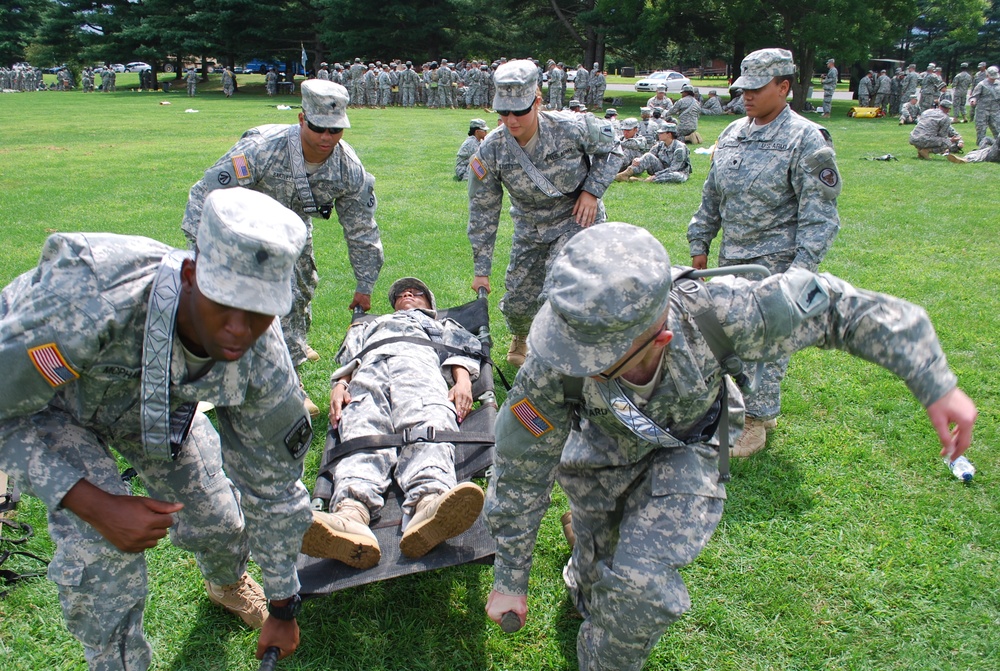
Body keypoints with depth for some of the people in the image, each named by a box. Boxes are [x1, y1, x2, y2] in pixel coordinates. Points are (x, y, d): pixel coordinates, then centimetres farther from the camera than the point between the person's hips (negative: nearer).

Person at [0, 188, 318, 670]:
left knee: (217, 516, 6)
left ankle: (227, 583, 45)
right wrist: (95, 506, -38)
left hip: (151, 398, 4)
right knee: (100, 545, -21)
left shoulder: (263, 359, -30)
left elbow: (272, 483, -15)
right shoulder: (94, 304, -47)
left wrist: (283, 610, -3)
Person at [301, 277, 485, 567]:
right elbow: (348, 359, 28)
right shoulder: (368, 326, 48)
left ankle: (428, 501, -70)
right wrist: (340, 384, 4)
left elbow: (461, 350, 22)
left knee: (429, 422, -38)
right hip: (368, 368, 1)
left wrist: (463, 379, -3)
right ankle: (351, 512, -65)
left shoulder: (443, 325, 44)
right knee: (362, 427, -35)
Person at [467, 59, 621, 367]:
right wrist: (481, 269, -8)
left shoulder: (571, 128, -22)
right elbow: (483, 211, -9)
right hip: (530, 227, 3)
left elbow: (611, 148, -1)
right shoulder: (491, 151, -17)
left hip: (577, 216, -2)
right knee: (518, 300, 6)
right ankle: (520, 337, 44)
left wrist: (592, 190, -15)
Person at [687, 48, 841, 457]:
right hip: (731, 259, 7)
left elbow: (819, 214, -12)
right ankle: (742, 405, 31)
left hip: (775, 262, -6)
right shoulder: (732, 135, 10)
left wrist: (801, 268, -18)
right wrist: (700, 244, 16)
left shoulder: (805, 140, -10)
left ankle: (758, 419, 16)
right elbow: (711, 197, 18)